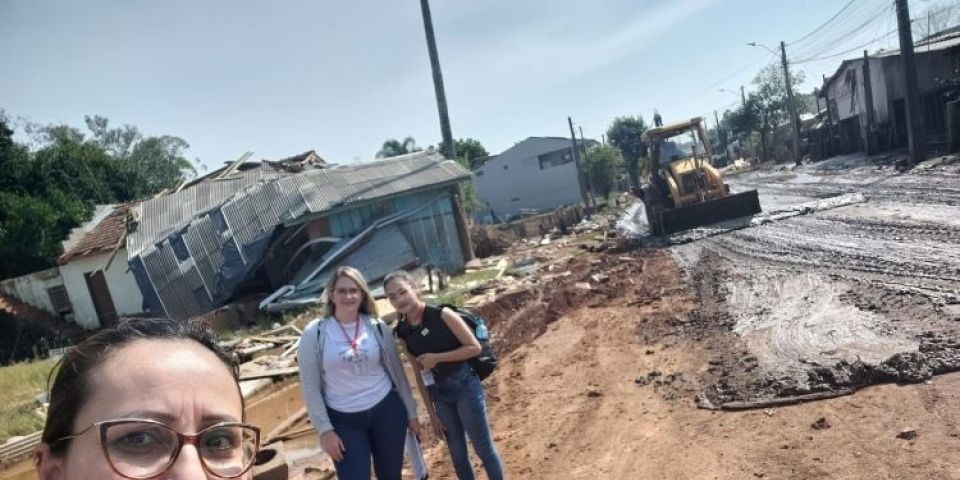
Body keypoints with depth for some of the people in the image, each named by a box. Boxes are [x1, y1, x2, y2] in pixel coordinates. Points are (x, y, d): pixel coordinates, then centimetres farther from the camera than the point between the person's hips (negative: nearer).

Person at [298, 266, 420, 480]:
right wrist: (324, 429, -7)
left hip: (387, 411, 2)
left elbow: (397, 372, 6)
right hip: (344, 421, -2)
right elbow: (310, 387, -4)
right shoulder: (314, 333, -8)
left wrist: (411, 413, 9)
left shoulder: (378, 327, -1)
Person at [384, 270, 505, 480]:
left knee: (483, 448, 6)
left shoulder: (442, 315, -15)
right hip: (439, 393, 5)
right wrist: (431, 411, 9)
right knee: (457, 454, 17)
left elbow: (475, 347, -13)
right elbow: (419, 373, 7)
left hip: (465, 385, -5)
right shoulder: (403, 332, -1)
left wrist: (437, 357, -20)